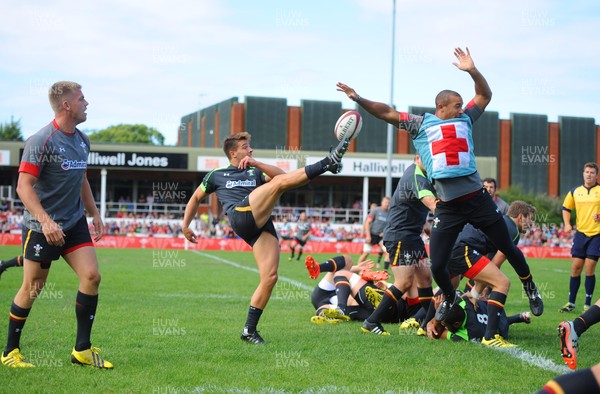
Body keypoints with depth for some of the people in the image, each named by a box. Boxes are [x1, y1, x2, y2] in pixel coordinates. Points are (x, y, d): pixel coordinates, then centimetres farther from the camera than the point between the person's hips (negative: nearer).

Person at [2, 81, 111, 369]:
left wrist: (94, 213, 19)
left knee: (91, 276, -6)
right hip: (41, 227, -7)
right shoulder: (41, 141, -16)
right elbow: (23, 186, -21)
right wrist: (46, 221, -31)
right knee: (32, 288, 1)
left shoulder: (82, 140, 8)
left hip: (75, 223, 7)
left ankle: (82, 350, 4)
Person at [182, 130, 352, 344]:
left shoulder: (255, 172, 32)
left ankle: (250, 329, -2)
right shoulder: (216, 175, 25)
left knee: (270, 277, -10)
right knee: (279, 182, -22)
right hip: (241, 217, -5)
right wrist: (185, 226, 31)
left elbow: (281, 174, 14)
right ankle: (328, 162, -38)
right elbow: (196, 198, 35)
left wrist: (257, 164, 3)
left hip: (263, 226, 5)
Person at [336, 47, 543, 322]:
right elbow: (388, 113, 4)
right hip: (447, 207, -1)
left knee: (508, 248, 9)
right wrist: (359, 99, -5)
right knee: (437, 266, -3)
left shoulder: (465, 119, 13)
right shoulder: (421, 125, 6)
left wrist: (472, 70, 5)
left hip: (477, 200, 2)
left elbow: (484, 95, 20)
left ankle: (530, 288, 32)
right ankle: (449, 298, 27)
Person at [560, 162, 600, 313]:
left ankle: (587, 304, 3)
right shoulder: (575, 191, 8)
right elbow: (566, 208, 19)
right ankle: (571, 303, 11)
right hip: (580, 233, 3)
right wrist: (567, 224, 4)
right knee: (575, 268, 3)